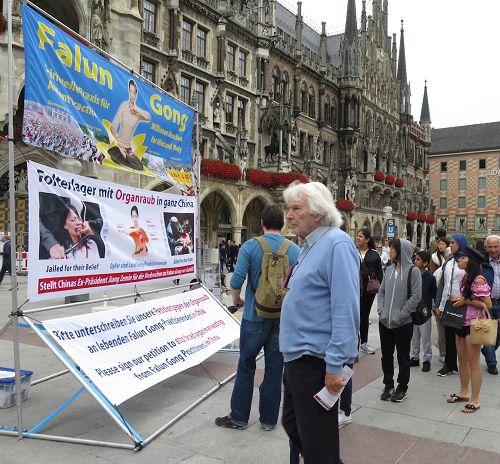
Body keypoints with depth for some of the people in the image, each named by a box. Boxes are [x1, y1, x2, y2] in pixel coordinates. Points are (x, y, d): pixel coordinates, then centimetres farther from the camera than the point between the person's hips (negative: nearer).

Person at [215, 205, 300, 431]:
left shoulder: (250, 246, -9)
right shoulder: (295, 250, -2)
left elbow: (236, 281, -15)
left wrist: (236, 300, 5)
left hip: (255, 315, -2)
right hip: (284, 317, 2)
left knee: (246, 366, 11)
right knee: (275, 368, 11)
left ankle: (239, 417, 20)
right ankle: (269, 419, 21)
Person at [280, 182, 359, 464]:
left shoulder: (337, 244, -18)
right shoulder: (310, 245, 13)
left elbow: (345, 310, -24)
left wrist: (335, 365, -25)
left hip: (316, 360, -10)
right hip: (298, 356, 10)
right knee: (293, 425, 23)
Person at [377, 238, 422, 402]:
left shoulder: (413, 271, -8)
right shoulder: (389, 270, 7)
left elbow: (416, 297, -12)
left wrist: (400, 315, -14)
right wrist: (381, 310, -1)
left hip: (403, 323, -5)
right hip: (385, 322, 5)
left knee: (403, 356, 9)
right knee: (386, 355, 12)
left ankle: (402, 387, 23)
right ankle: (388, 385, 27)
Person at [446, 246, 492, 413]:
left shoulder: (478, 280, -18)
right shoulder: (465, 277, 8)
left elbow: (487, 304, -19)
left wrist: (465, 301, -19)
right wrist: (457, 300, 5)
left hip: (473, 325, -9)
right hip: (461, 322, 9)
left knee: (472, 363, 1)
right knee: (462, 360, 17)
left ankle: (475, 400, 12)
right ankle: (463, 392, 31)